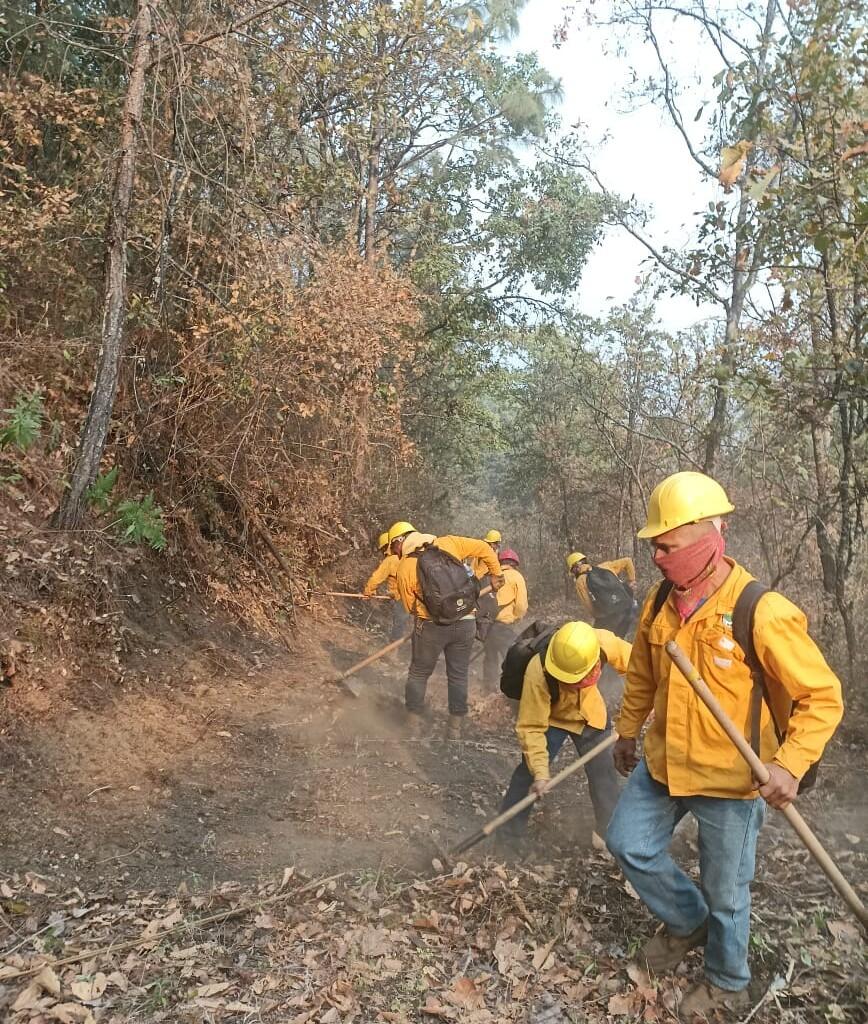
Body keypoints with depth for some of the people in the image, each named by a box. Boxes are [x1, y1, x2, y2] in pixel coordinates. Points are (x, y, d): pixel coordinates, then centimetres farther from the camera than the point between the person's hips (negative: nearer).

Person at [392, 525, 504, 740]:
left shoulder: (404, 568, -5)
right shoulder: (448, 543, 0)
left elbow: (410, 606, 3)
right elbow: (484, 548, 3)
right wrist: (496, 574, 16)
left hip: (432, 625, -2)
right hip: (466, 623, 3)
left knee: (419, 674, 17)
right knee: (458, 676, 15)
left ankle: (413, 726, 24)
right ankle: (455, 729, 22)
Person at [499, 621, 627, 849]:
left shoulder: (605, 642, -35)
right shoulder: (538, 673, -42)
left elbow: (631, 662, -11)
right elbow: (531, 727, -33)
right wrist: (540, 771, -37)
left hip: (590, 715, 3)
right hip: (550, 719, -3)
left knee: (603, 772, 9)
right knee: (529, 773, -9)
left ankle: (609, 831, 30)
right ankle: (508, 833, 9)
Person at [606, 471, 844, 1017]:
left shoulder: (762, 612, -24)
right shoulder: (660, 603, -5)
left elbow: (822, 696, -17)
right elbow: (642, 675, 11)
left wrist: (790, 764, -27)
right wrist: (627, 731, 20)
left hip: (731, 779, -5)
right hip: (663, 764, 6)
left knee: (726, 893, 13)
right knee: (629, 843, 15)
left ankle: (728, 985, 42)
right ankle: (689, 921, 42)